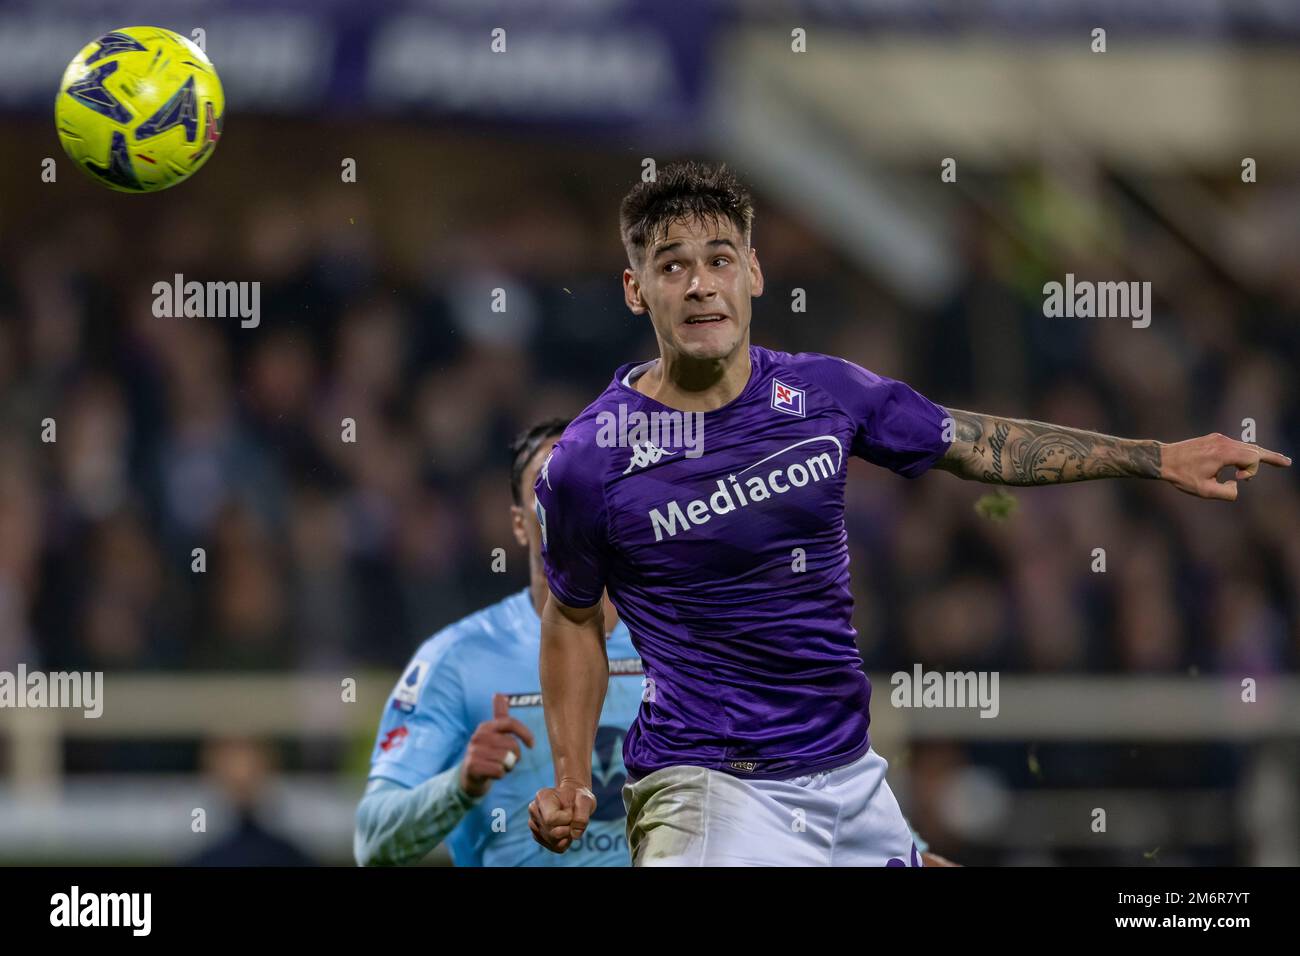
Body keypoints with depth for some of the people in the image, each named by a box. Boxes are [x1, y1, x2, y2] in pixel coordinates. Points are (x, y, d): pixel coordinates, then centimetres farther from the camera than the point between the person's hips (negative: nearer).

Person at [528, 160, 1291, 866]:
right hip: (712, 788, -5)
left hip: (850, 772, 6)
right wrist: (571, 783, -3)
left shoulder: (822, 391, 1)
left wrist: (1162, 459, 17)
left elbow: (978, 446, 16)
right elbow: (574, 617, 7)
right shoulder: (586, 465, -9)